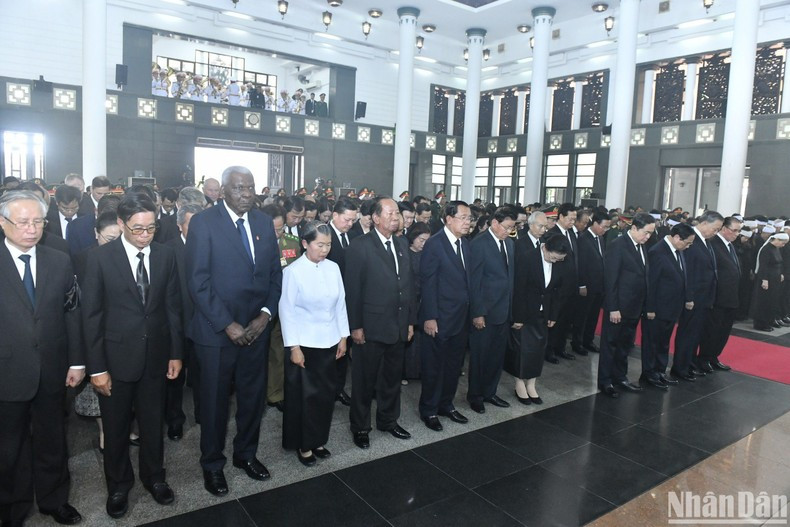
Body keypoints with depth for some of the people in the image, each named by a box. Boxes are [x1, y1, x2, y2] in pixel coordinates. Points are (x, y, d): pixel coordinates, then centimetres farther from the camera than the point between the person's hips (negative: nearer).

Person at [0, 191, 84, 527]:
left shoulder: (60, 262, 1)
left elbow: (72, 312, 2)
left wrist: (76, 361, 1)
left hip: (53, 372, 2)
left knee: (52, 441, 17)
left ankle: (54, 500, 38)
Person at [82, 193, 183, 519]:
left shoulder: (165, 255, -2)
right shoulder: (100, 258, -11)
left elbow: (173, 307, 3)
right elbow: (91, 316, -9)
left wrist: (176, 353, 3)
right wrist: (96, 367, -10)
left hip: (155, 355, 2)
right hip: (116, 357, -2)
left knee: (153, 422, 17)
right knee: (116, 427, 15)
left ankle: (154, 476, 39)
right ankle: (118, 485, 38)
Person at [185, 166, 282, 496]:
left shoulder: (264, 222, 5)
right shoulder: (203, 223, -9)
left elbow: (275, 272, 7)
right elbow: (198, 281, -13)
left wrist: (265, 314, -6)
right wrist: (227, 324, -16)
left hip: (256, 329, 4)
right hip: (217, 331, -4)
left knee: (254, 397, 16)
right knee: (215, 401, 11)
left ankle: (246, 454, 39)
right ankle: (212, 464, 32)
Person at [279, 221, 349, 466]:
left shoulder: (333, 268, -1)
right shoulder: (293, 271, -12)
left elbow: (340, 303, 6)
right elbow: (287, 310, -10)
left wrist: (343, 337, 7)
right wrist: (293, 347, -11)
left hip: (329, 342, 4)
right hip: (304, 344, -4)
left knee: (326, 394, 12)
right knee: (303, 395, 9)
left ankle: (317, 440, 31)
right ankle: (303, 444, 27)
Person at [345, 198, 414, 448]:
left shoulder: (401, 244, 9)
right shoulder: (360, 245, -10)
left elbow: (407, 284, 10)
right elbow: (353, 289, -11)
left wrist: (409, 320, 9)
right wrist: (355, 326, -13)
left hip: (398, 324, 6)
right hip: (371, 325, -6)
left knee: (393, 375, 17)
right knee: (365, 378, 9)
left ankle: (388, 419, 36)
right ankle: (360, 426, 25)